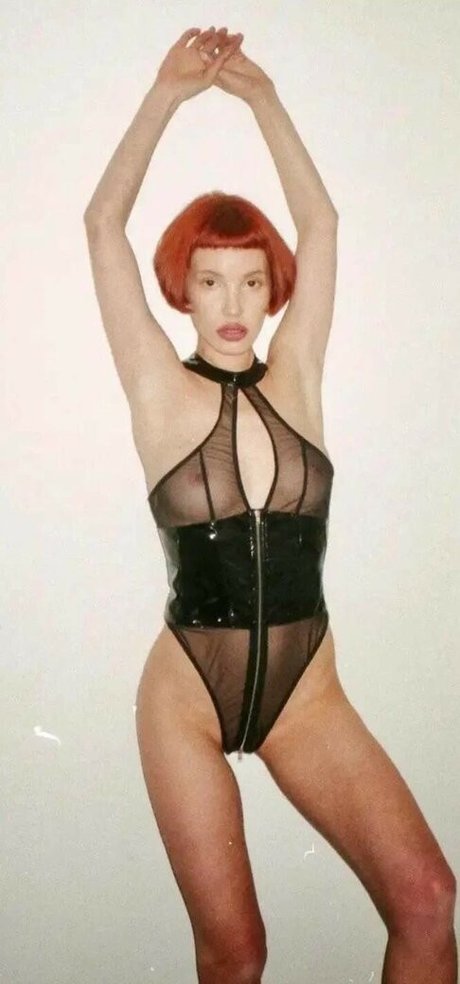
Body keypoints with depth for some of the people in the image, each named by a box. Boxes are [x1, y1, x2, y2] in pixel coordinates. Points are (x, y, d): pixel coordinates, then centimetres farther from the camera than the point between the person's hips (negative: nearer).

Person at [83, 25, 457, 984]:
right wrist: (169, 92, -4)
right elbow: (104, 224, -7)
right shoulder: (162, 394, -4)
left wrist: (263, 97, 4)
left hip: (307, 693, 2)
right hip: (188, 697, -2)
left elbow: (321, 223, 3)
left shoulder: (294, 381, 3)